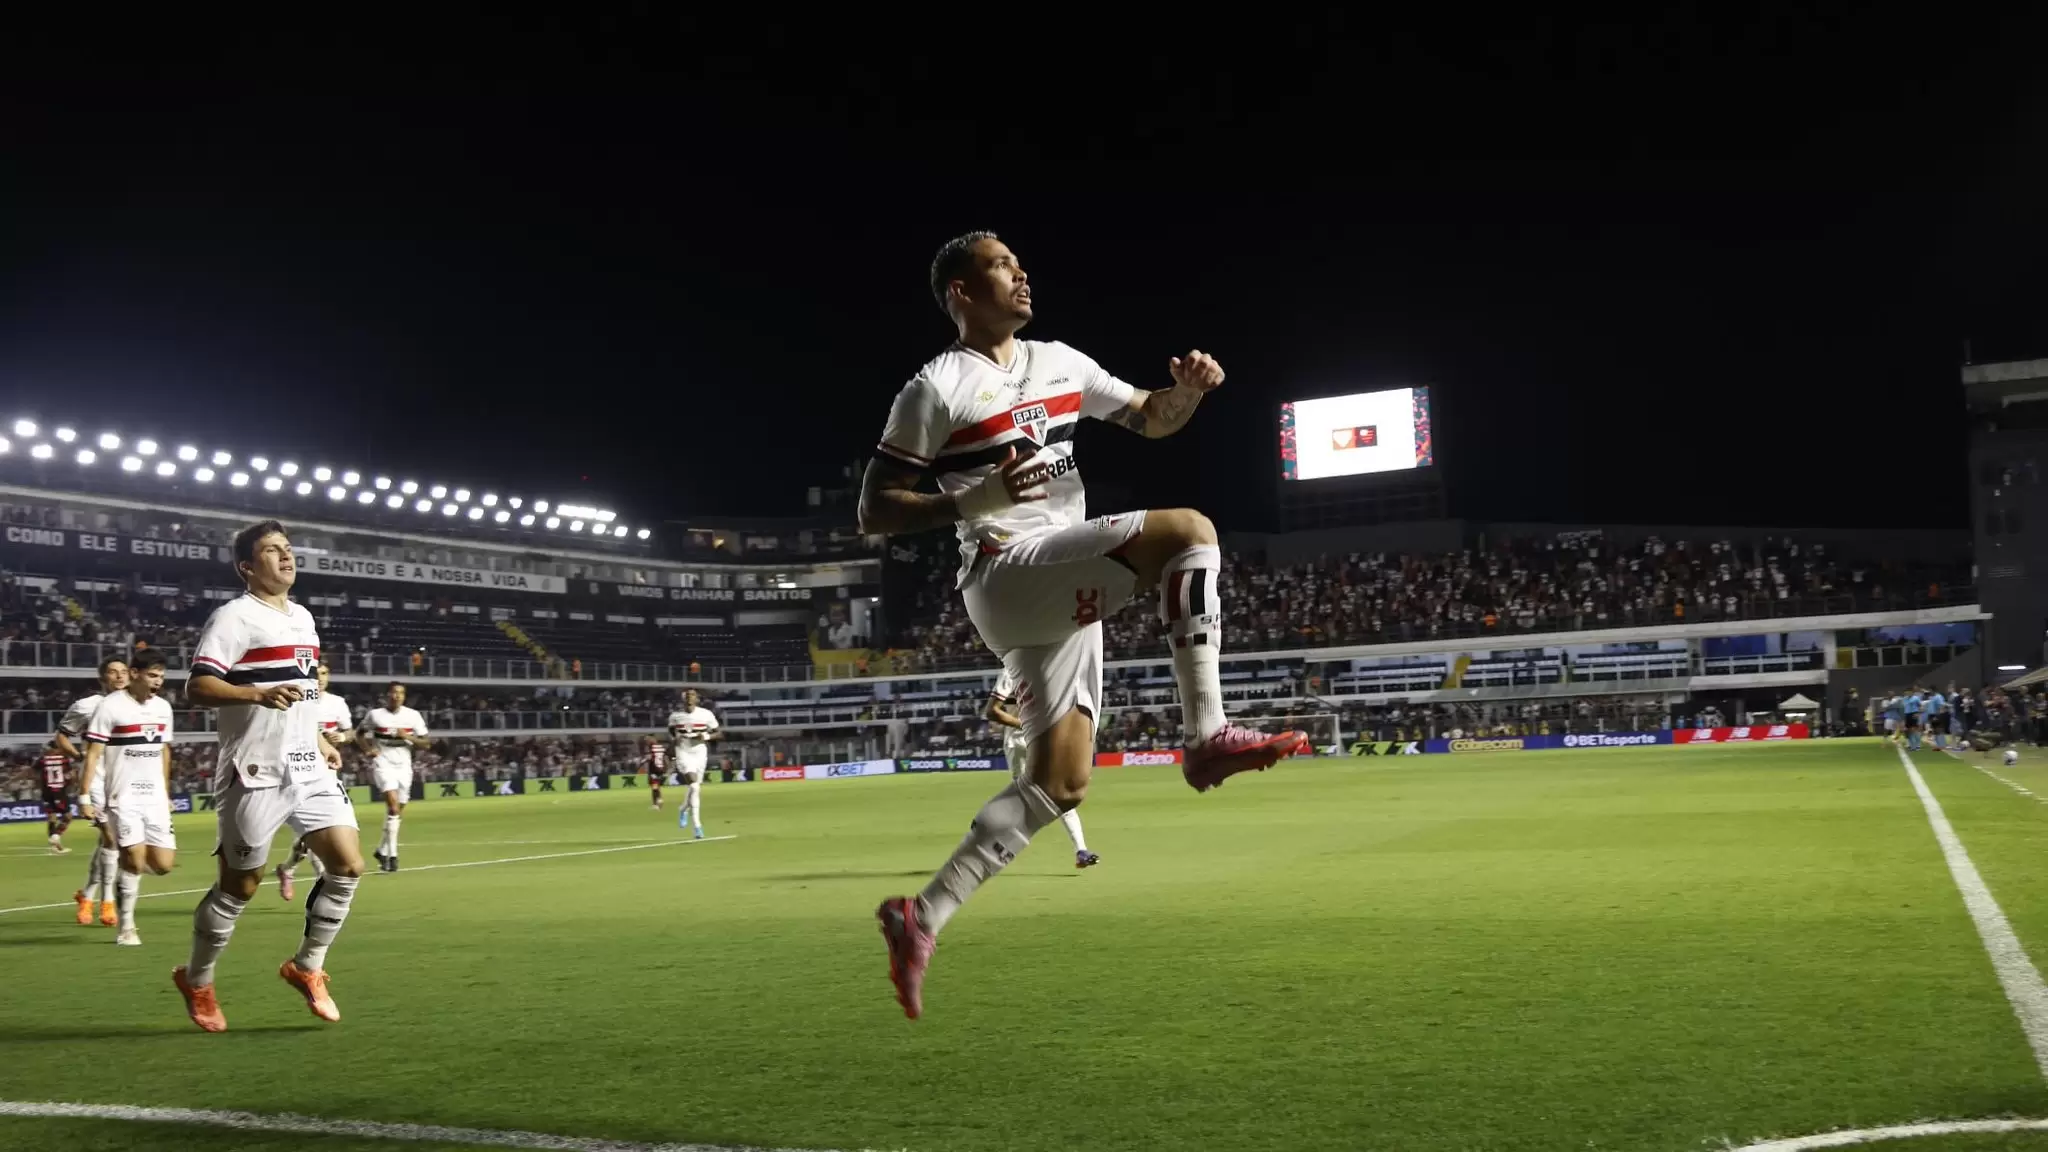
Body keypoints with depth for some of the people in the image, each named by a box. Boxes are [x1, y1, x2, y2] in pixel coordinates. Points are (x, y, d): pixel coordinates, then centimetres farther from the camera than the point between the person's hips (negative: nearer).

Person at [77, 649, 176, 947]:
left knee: (164, 864, -1)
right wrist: (86, 795, -16)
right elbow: (93, 754, -9)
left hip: (155, 796, 5)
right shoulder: (111, 706, -9)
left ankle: (125, 877, 31)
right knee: (135, 857, -15)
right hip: (124, 796, -5)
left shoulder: (163, 707, 9)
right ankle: (127, 928, 0)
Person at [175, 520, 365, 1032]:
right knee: (240, 884, 3)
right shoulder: (235, 616, -10)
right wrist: (259, 693, -32)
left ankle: (307, 966, 15)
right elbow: (197, 688, -19)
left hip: (308, 769, 7)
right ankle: (197, 981, 25)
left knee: (348, 865, -1)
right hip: (256, 774, -7)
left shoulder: (302, 617, 16)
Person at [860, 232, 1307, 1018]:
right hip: (1006, 576, -8)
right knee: (1189, 530, -23)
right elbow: (874, 513, -6)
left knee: (1058, 784, 6)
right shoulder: (936, 389, -5)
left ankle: (922, 917, 11)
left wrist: (1187, 389, 0)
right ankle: (1208, 736, -20)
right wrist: (972, 501, -22)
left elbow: (1151, 419, 24)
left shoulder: (1058, 363, 16)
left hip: (1068, 590, 8)